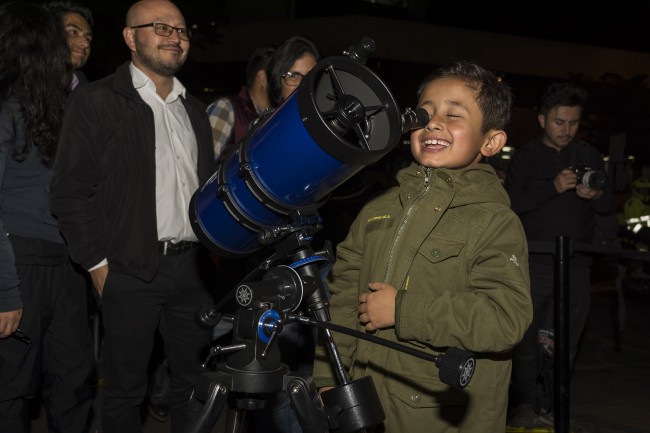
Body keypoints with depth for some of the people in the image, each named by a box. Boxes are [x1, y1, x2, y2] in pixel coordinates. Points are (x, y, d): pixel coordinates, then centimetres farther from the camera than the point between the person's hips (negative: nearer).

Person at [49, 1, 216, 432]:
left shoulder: (194, 109, 16)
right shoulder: (96, 101, -3)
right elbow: (70, 191, -6)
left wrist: (211, 248, 11)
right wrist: (99, 263, -9)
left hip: (194, 267, 5)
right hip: (131, 271, -5)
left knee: (194, 381, 12)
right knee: (126, 388, 5)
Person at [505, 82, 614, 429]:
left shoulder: (589, 156, 12)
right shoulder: (526, 157, 3)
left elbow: (608, 207, 15)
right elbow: (511, 203, -9)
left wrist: (597, 196, -9)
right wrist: (553, 187, -22)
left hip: (576, 263, 3)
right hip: (535, 260, -2)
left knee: (565, 338, 4)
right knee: (528, 335, -1)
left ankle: (550, 405, 15)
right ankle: (525, 404, 11)